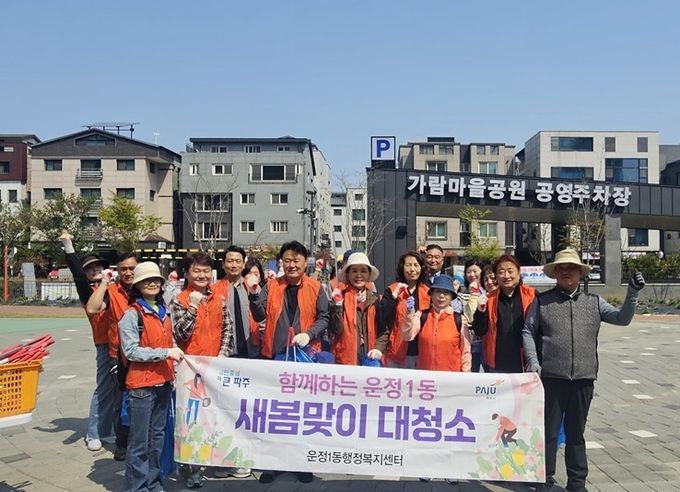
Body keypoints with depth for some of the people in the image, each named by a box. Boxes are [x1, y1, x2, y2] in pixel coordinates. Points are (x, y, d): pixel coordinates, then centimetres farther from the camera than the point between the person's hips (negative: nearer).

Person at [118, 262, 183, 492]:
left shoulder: (164, 312, 12)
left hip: (163, 383, 7)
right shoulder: (132, 315, -9)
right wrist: (165, 352, -20)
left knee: (157, 436, 16)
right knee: (139, 441, 1)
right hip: (141, 386, -7)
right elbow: (131, 351, -16)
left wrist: (173, 371, 16)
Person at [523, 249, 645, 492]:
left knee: (576, 433, 14)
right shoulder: (541, 301, 3)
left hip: (583, 378, 2)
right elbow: (528, 332, 4)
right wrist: (533, 361, -7)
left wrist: (632, 292, -6)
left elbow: (622, 318, 7)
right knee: (548, 431, 5)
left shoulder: (594, 302, 11)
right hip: (551, 377, -2)